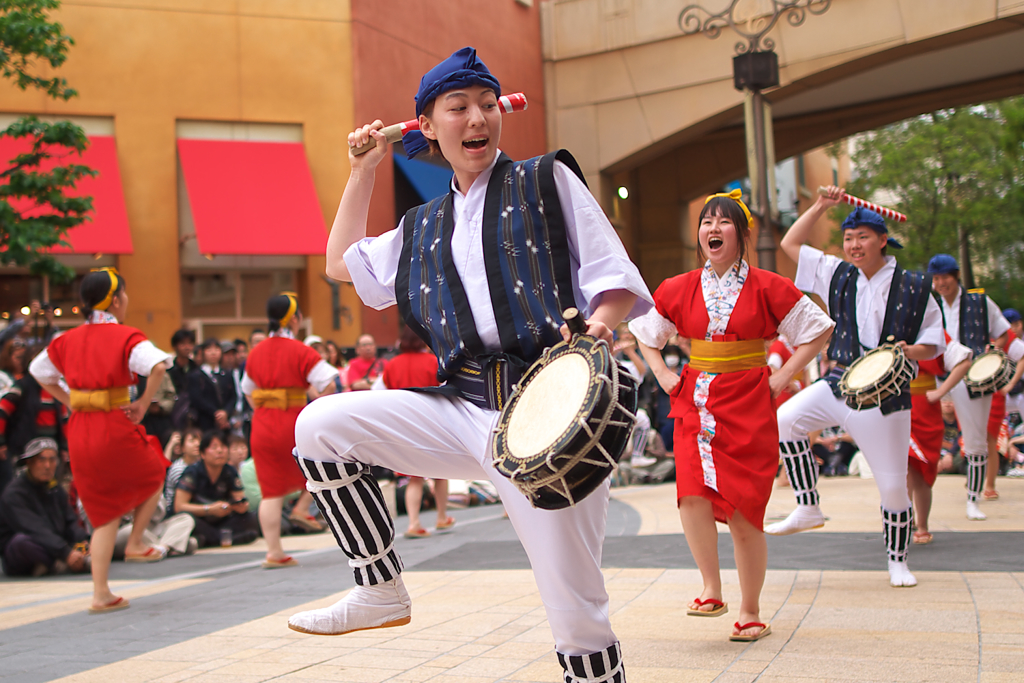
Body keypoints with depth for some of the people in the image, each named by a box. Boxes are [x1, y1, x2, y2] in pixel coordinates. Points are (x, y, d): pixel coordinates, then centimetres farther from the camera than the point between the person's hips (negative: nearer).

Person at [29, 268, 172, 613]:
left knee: (105, 513, 14)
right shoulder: (126, 337, -9)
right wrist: (143, 404, -13)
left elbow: (38, 371, 23)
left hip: (80, 431, 6)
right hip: (116, 429, -6)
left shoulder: (69, 339, 10)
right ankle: (135, 544, 25)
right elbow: (158, 366, -25)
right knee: (154, 477, 26)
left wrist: (70, 402, 17)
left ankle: (101, 594, 12)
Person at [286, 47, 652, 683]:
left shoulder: (548, 180, 8)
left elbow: (618, 280, 2)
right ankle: (382, 593, 1)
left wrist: (598, 323, -20)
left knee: (577, 615, -8)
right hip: (463, 409, 5)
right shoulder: (424, 228, 21)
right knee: (321, 425, -9)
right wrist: (364, 171, 30)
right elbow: (343, 263, 32)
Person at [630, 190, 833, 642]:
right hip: (695, 402, 2)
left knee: (743, 511, -2)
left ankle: (751, 613, 13)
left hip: (748, 406, -2)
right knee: (693, 496, -19)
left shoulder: (767, 288, -2)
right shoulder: (678, 290, 6)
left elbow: (818, 330, 5)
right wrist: (663, 376, 10)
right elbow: (644, 333, 23)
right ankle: (712, 591, -2)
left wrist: (782, 377, -2)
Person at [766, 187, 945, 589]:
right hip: (838, 382, 3)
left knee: (893, 484, 0)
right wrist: (821, 206, 3)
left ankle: (898, 560, 23)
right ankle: (808, 510, -5)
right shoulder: (837, 275, 7)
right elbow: (790, 244, 10)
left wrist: (910, 352, -17)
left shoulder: (913, 288, -2)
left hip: (885, 394, -3)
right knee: (784, 422, -19)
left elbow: (933, 342, 4)